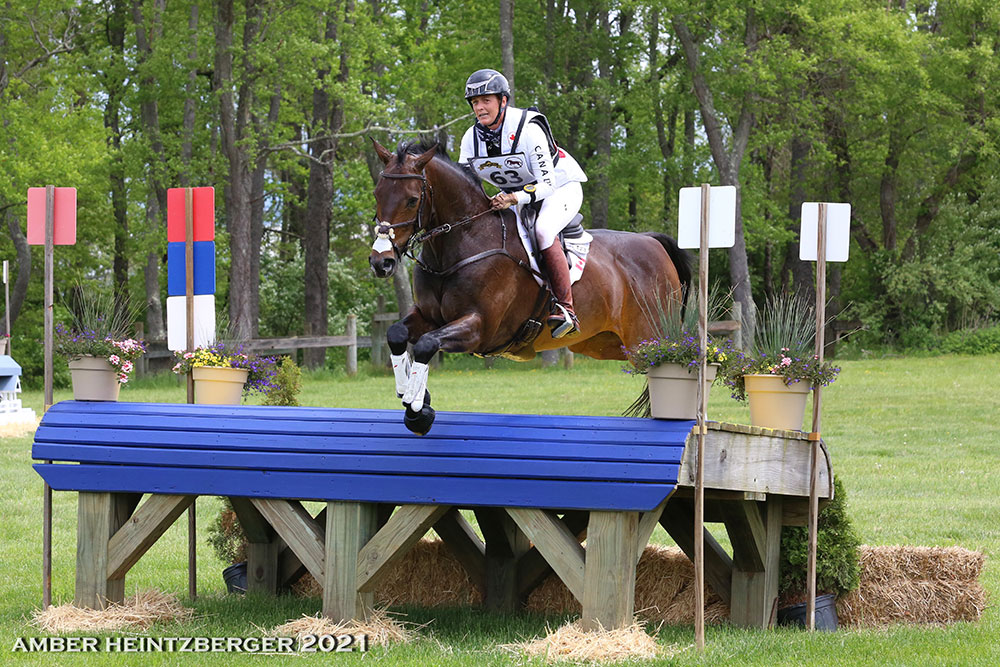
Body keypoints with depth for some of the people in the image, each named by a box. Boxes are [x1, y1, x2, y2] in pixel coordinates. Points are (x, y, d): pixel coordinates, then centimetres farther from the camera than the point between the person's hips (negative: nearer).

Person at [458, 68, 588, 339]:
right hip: (511, 195, 7)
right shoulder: (472, 138, -9)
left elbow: (547, 183, -28)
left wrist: (515, 198, -45)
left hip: (559, 187, -7)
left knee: (543, 229, -35)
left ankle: (565, 308, -33)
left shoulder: (528, 130, -28)